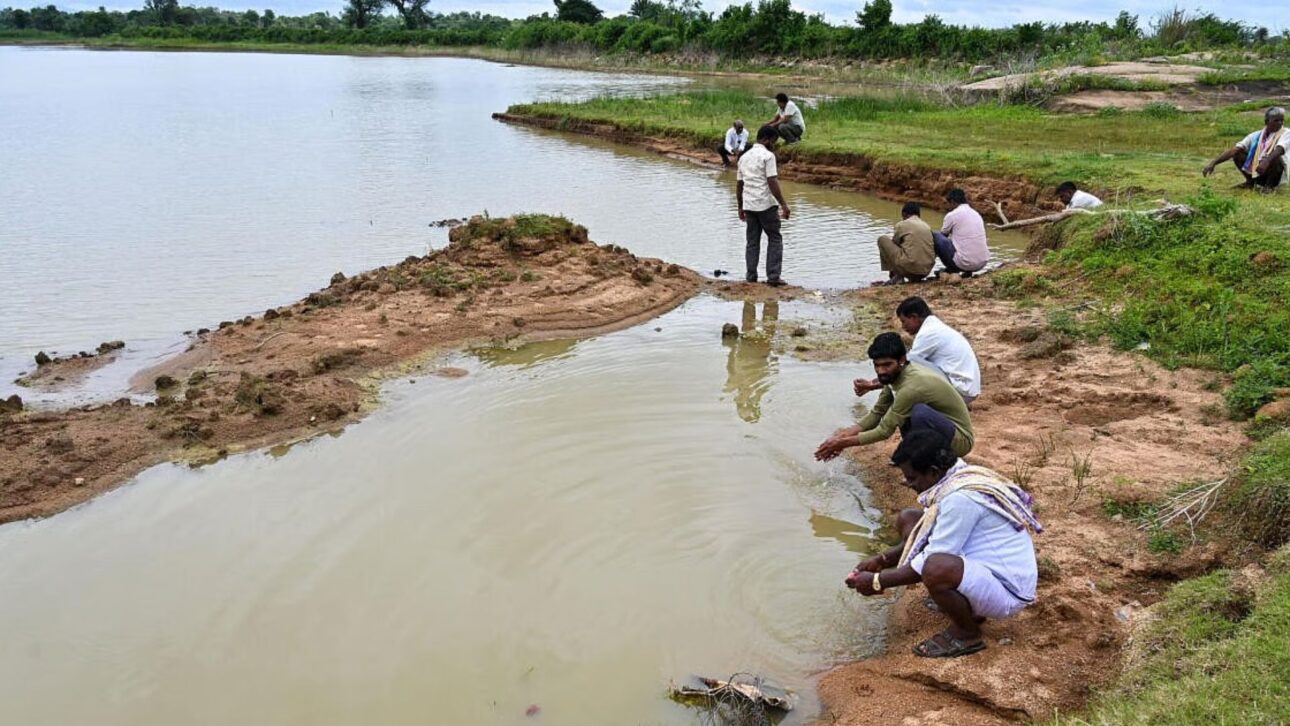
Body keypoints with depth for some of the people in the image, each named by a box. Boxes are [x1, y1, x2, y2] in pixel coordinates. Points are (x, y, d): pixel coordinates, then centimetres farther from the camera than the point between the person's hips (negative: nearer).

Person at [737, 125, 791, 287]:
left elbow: (739, 185, 16)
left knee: (752, 241, 12)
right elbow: (772, 182, -16)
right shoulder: (768, 156, -9)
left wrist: (741, 207, 22)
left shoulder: (744, 157, 13)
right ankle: (773, 276, -3)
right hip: (766, 205, -6)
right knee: (775, 239, 3)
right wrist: (783, 205, -14)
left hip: (749, 206, 6)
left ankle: (751, 276, 10)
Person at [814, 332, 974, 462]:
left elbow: (885, 431, -25)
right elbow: (877, 413, 3)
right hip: (937, 431, 9)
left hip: (960, 438, -9)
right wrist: (843, 435, -10)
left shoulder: (911, 386, -30)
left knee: (920, 411, -34)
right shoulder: (897, 374, -3)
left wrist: (843, 443, -20)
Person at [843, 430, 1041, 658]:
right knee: (909, 519, 8)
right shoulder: (955, 479, 3)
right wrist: (882, 560, 5)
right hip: (982, 569, 10)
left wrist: (877, 582, -14)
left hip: (1007, 591, -10)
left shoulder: (960, 498, -27)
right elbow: (922, 538, 16)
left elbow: (931, 564, -24)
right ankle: (968, 604, 13)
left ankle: (966, 634, -8)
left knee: (937, 568, -40)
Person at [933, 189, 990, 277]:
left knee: (935, 236, 7)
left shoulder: (952, 215, -4)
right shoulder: (977, 214, 16)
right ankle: (967, 271, 16)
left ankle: (950, 270, 11)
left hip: (964, 263, -7)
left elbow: (943, 235, 13)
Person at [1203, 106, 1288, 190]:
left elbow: (1279, 150, -32)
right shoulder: (1256, 136, 0)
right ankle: (1250, 182, 4)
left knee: (1275, 158, -34)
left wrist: (1266, 162, -53)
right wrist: (1213, 163, -24)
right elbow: (1234, 150, -10)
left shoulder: (1285, 134, -10)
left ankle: (1269, 185, -12)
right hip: (1256, 172, 4)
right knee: (1237, 153, -11)